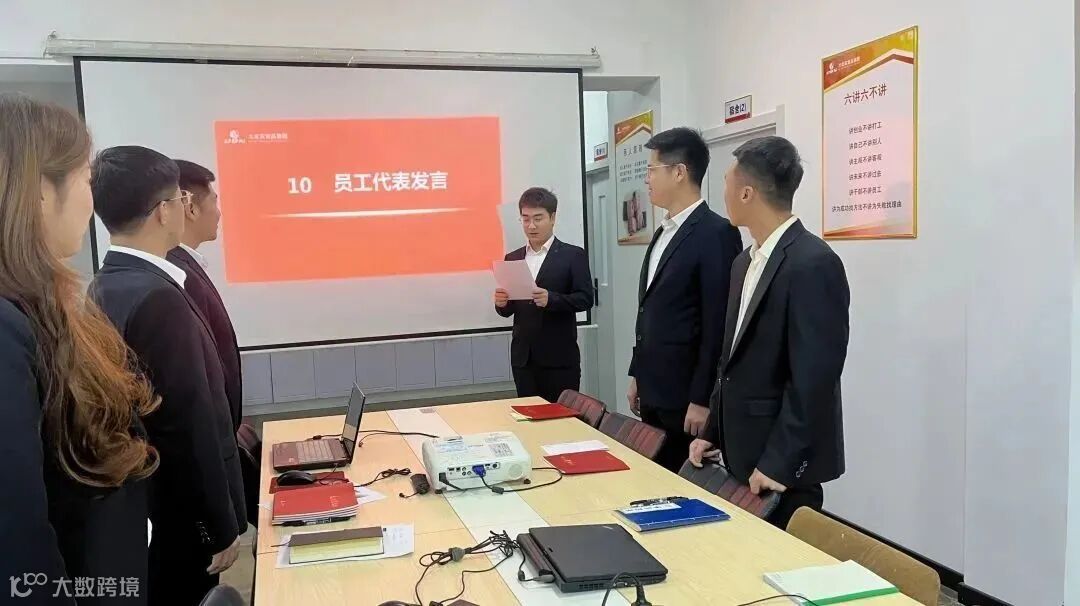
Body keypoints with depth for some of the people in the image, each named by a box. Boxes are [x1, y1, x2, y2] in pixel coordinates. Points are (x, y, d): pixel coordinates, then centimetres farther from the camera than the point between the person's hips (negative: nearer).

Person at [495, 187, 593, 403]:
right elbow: (508, 310, 13)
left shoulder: (573, 255, -2)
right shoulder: (512, 258, 12)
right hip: (523, 357, 4)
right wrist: (502, 303, -10)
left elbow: (585, 299, -10)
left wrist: (551, 299, -25)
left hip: (560, 358, -4)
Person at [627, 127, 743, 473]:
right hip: (654, 390, 8)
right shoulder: (663, 233, 13)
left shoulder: (716, 233, -15)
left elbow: (717, 324, -18)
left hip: (686, 395, -8)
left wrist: (701, 399, -18)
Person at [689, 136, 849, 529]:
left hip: (782, 466, -8)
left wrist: (778, 464, -20)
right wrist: (713, 433, 12)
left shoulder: (813, 264, -19)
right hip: (741, 453, 8)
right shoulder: (745, 262, 9)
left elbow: (814, 378, -22)